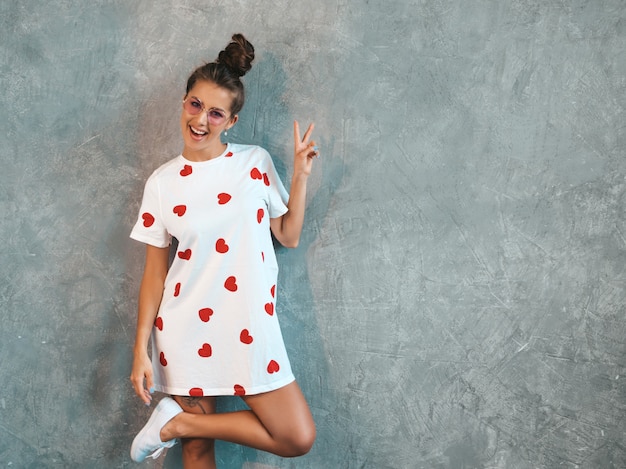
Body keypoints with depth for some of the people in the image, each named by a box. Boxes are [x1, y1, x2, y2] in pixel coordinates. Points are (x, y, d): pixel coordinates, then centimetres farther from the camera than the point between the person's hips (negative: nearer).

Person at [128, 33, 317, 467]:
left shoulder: (256, 162, 2)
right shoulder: (163, 182, 1)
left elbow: (289, 236, 6)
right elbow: (155, 271, 3)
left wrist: (300, 176, -5)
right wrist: (141, 350, -1)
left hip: (250, 325, 1)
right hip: (185, 328, -1)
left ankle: (179, 422, 8)